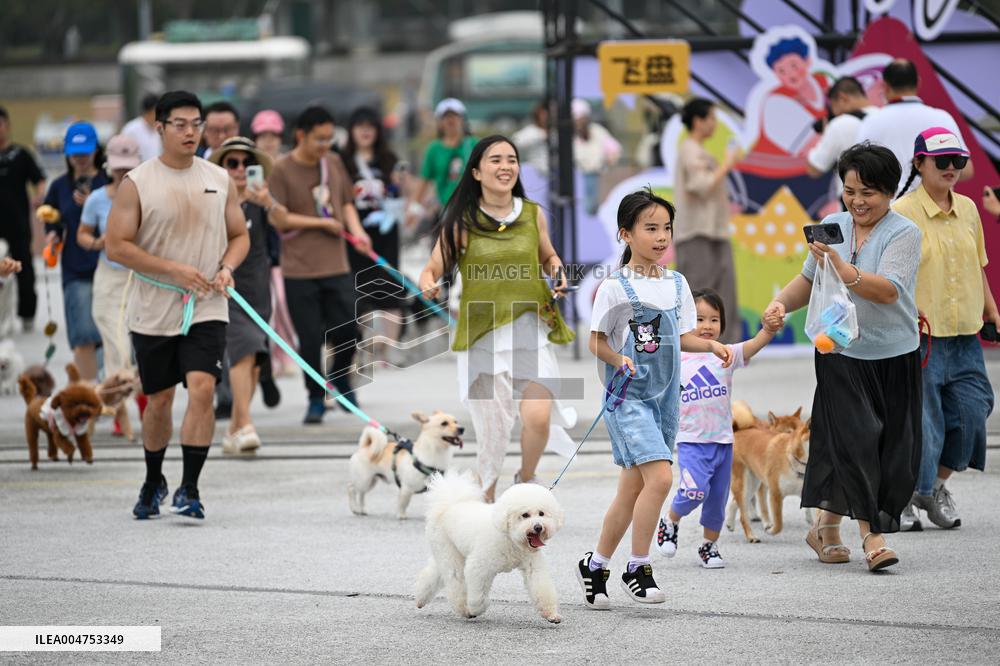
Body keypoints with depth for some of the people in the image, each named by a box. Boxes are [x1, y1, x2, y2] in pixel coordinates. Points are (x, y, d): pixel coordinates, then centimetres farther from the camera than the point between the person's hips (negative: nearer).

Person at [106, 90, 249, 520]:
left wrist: (227, 268, -7)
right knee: (159, 400, 10)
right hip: (154, 311, -1)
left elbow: (239, 235, 14)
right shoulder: (137, 183, -4)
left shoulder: (220, 180, 6)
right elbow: (117, 246, -8)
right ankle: (153, 482, 32)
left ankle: (189, 488, -13)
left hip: (207, 310, 1)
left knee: (202, 388, -17)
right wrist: (174, 270, -16)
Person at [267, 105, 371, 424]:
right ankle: (316, 399, 15)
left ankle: (340, 375, 28)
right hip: (299, 268, -4)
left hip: (336, 265, 4)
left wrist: (356, 229, 0)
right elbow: (279, 219, -10)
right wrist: (322, 222, -9)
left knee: (347, 330, -1)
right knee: (311, 338, 0)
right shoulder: (282, 170, -7)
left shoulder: (334, 162, 8)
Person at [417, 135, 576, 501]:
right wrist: (429, 286, -20)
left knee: (538, 418, -18)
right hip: (482, 336, -1)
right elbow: (432, 270, 2)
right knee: (492, 434, 1)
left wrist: (558, 272, 1)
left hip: (531, 332, 1)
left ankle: (526, 479, 13)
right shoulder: (461, 222, -2)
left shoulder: (533, 214, 5)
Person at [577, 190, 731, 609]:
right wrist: (619, 360, -22)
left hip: (665, 396, 7)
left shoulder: (677, 285, 8)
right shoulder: (615, 288, -9)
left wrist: (712, 345, -3)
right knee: (660, 477, -20)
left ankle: (594, 566, 23)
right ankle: (637, 569, -8)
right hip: (628, 396, -7)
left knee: (633, 487, 10)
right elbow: (596, 340, -5)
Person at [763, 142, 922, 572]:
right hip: (840, 352, 1)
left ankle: (826, 527, 20)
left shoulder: (903, 233, -9)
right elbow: (809, 280, 20)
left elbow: (888, 291, -23)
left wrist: (842, 268, -35)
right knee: (856, 437, -12)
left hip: (893, 357, -1)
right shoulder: (832, 227, 6)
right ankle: (870, 535, -13)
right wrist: (781, 303, 2)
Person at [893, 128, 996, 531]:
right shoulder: (902, 212, -8)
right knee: (919, 416, -4)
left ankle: (935, 487, 24)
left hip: (965, 335, 6)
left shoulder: (968, 209, 11)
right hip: (920, 335, -6)